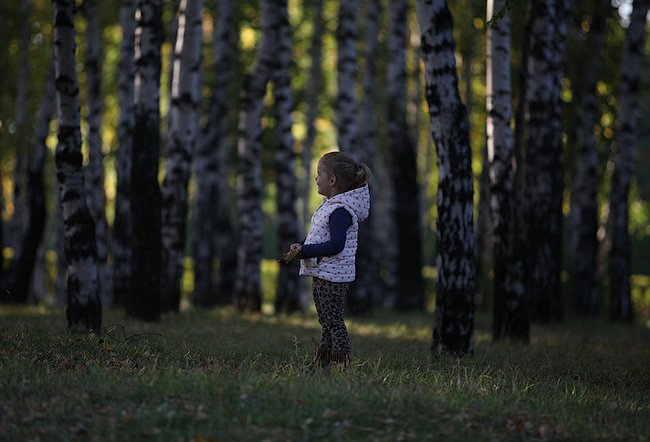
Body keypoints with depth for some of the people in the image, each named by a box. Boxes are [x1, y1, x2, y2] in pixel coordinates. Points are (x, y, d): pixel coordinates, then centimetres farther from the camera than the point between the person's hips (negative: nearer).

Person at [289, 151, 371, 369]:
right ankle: (321, 364, 22)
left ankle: (341, 365, -3)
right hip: (323, 275, 10)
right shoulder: (329, 204, 13)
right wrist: (300, 245, 6)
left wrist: (305, 251, -22)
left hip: (332, 277, -10)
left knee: (334, 322, -6)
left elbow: (336, 245, -28)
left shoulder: (340, 211, -20)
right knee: (326, 322, 15)